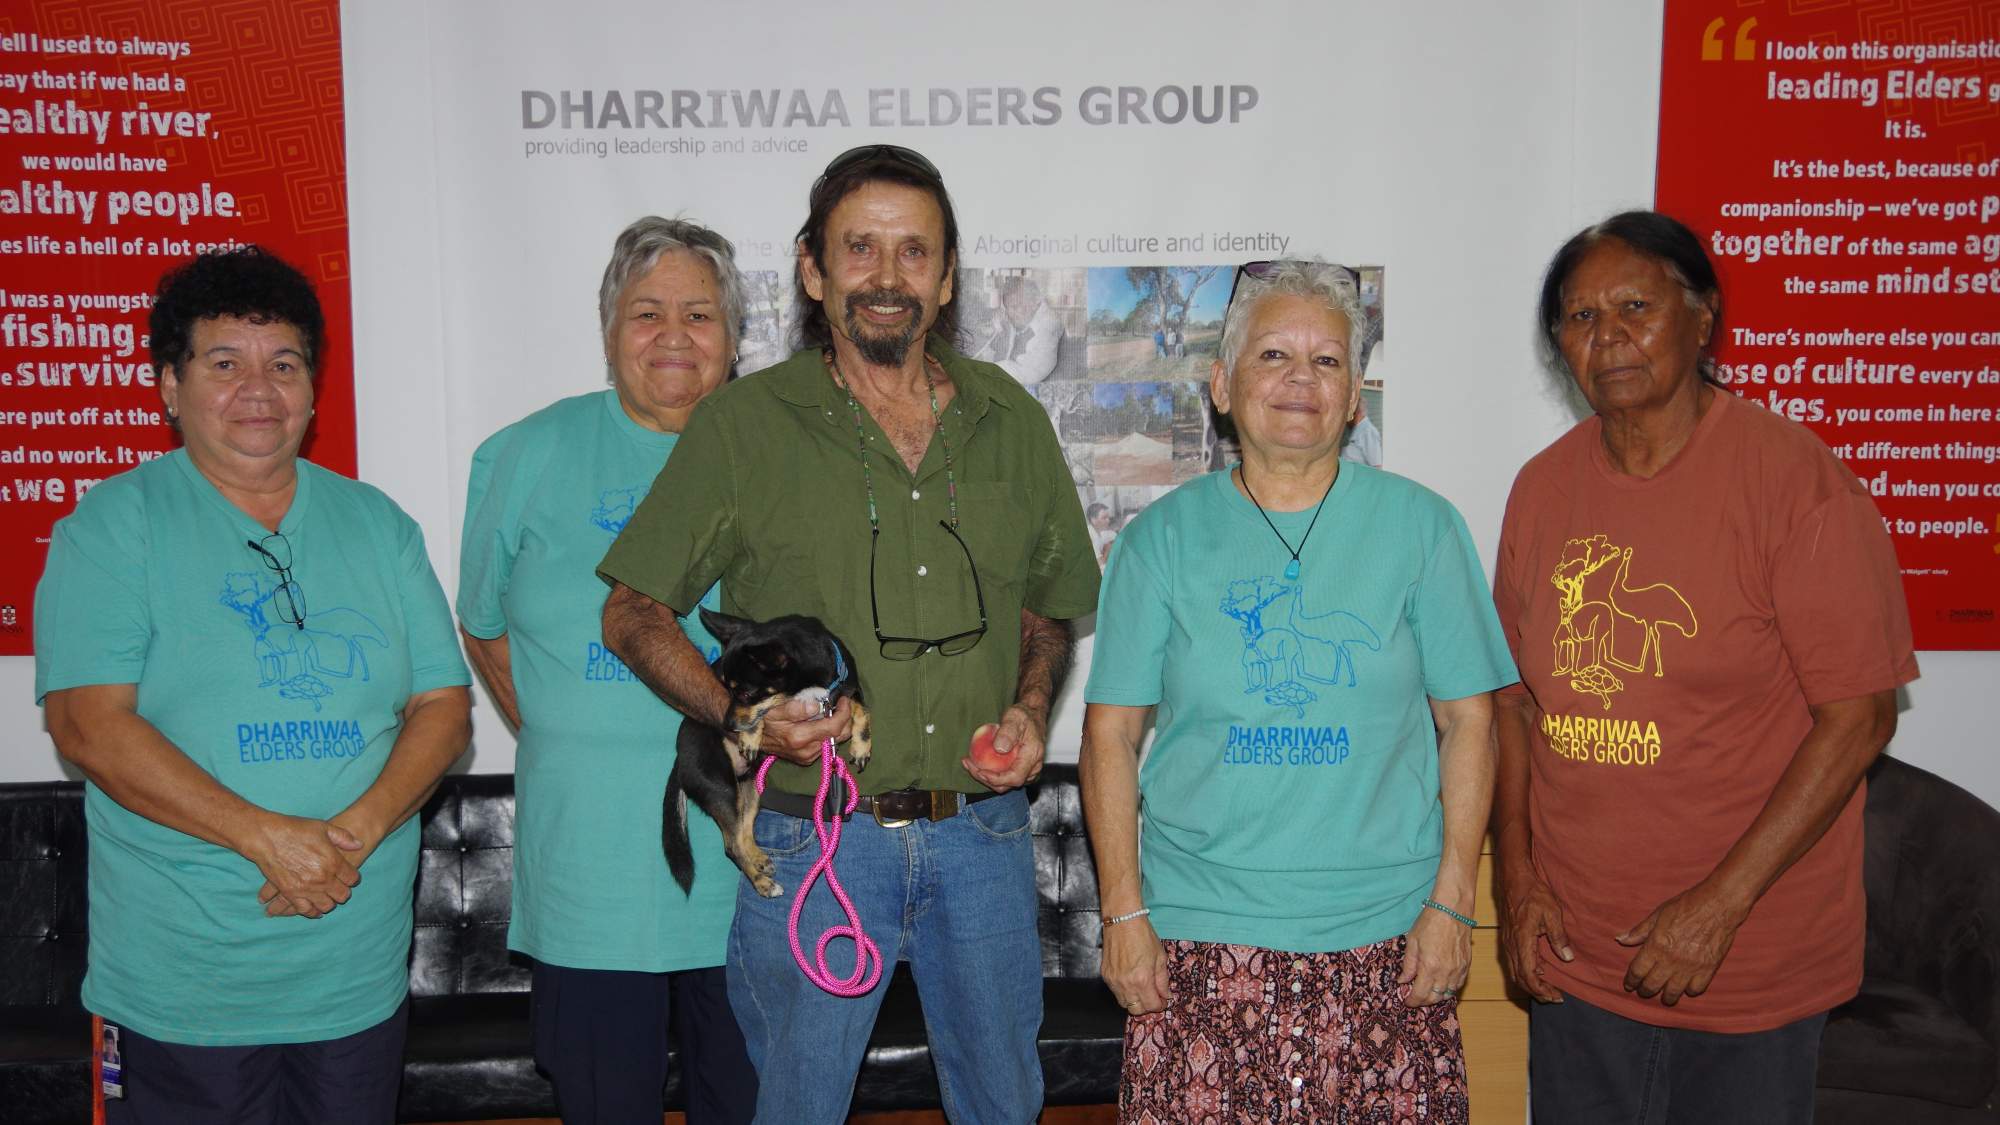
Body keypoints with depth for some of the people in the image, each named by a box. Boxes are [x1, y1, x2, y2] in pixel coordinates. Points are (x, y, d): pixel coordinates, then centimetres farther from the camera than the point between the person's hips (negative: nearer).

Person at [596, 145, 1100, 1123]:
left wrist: (1030, 709, -2)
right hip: (813, 838, -3)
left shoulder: (1010, 422, 5)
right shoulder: (742, 426, -4)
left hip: (983, 831, 3)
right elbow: (631, 611, -2)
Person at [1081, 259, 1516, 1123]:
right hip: (1201, 933, 0)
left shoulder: (1420, 525, 3)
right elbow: (1110, 733, 2)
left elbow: (1468, 721, 4)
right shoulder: (1163, 536, 2)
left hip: (1384, 931, 0)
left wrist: (1452, 902, -1)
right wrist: (1123, 911, -2)